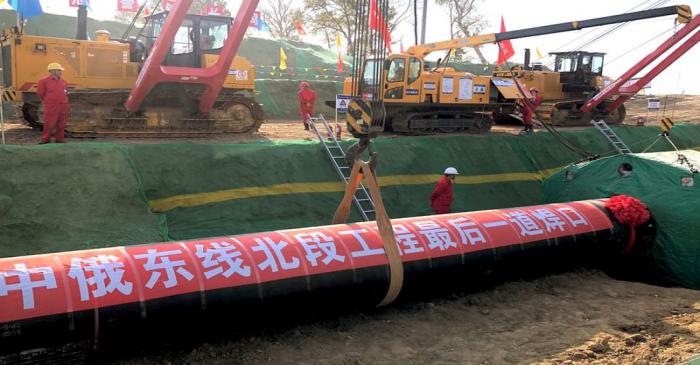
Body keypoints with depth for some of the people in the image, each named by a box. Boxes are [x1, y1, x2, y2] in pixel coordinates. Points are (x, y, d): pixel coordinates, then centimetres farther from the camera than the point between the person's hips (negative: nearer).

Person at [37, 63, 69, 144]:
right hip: (51, 107, -5)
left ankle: (59, 139, 15)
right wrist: (48, 100, 9)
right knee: (49, 123, -4)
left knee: (61, 124, 7)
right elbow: (40, 93, 1)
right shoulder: (44, 81, -7)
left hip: (63, 106, 5)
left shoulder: (62, 81, 10)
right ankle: (45, 139, 5)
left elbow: (66, 92, 25)